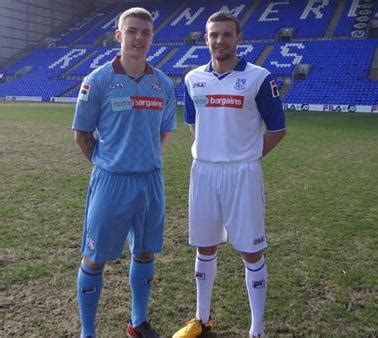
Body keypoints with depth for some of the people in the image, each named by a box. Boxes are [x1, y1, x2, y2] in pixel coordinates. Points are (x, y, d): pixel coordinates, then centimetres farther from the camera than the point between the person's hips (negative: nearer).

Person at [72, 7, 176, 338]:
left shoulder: (164, 84, 4)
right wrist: (106, 163, 2)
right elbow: (82, 134, 0)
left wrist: (146, 159, 7)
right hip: (111, 182, -4)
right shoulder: (98, 80, -7)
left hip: (151, 181, 4)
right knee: (94, 260, 5)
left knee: (145, 253, 15)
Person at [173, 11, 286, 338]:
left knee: (251, 252, 2)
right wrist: (210, 153, 11)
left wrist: (246, 158, 0)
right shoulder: (193, 79, 6)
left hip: (242, 174, -4)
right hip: (203, 171, 4)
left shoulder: (258, 78, -6)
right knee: (205, 247, 14)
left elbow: (277, 129, 0)